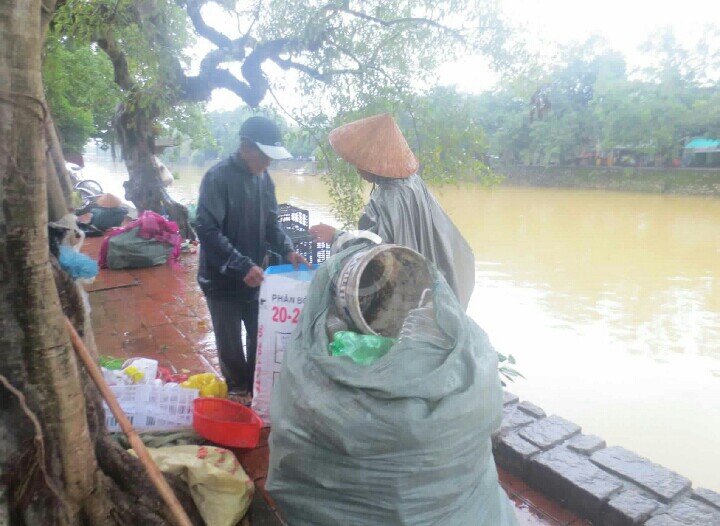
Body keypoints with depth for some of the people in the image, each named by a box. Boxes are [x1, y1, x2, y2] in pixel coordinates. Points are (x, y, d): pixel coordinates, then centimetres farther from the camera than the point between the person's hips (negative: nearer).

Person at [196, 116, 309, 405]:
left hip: (253, 276, 6)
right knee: (230, 343, 9)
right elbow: (208, 231, -23)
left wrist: (287, 250, -7)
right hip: (222, 278, -6)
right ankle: (239, 392, 31)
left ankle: (256, 388, 36)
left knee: (261, 336, 15)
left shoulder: (264, 178, 3)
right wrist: (242, 266, -27)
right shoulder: (218, 178, -18)